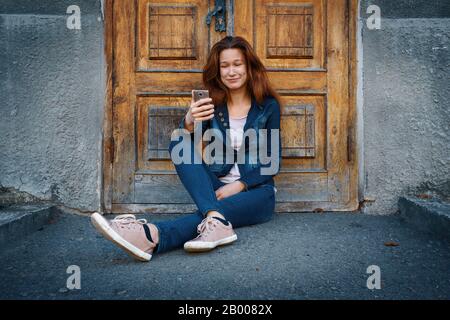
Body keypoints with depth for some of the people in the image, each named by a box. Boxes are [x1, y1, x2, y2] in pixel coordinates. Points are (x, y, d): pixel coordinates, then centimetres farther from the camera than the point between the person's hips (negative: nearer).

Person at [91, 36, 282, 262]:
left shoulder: (268, 105, 0)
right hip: (217, 188, 2)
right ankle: (216, 221, -45)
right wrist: (189, 124, -34)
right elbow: (177, 151, -11)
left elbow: (273, 163, -1)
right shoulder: (211, 104, 3)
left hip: (256, 191, -2)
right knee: (182, 147, -26)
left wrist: (239, 185, -17)